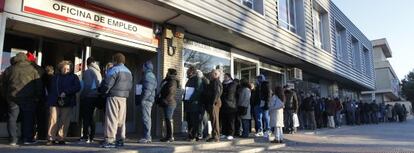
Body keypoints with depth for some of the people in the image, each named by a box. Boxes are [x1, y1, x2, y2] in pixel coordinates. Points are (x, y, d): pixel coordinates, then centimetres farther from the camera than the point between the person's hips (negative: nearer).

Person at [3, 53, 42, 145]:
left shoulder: (8, 70, 11)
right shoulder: (32, 69, 3)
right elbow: (38, 84, 1)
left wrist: (6, 97, 21)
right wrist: (38, 96, 6)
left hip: (12, 97, 2)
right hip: (28, 97, -2)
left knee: (12, 118, 8)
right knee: (28, 118, 4)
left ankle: (13, 140, 7)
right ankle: (28, 139, 5)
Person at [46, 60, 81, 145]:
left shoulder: (73, 77, 7)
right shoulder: (54, 77, 17)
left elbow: (77, 87, -7)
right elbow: (50, 89, 24)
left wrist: (66, 92, -14)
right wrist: (50, 98, 11)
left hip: (67, 103, -2)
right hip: (54, 102, 2)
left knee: (64, 121, -2)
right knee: (53, 120, -4)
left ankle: (61, 138, 7)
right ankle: (51, 138, 2)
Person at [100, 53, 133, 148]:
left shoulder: (114, 69, -8)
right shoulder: (128, 71, 17)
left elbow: (107, 83, -13)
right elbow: (130, 86, 16)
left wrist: (103, 91, 3)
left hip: (114, 96, -7)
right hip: (124, 97, 7)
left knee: (111, 118, -6)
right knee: (121, 119, 10)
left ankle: (110, 140, -7)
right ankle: (120, 140, 15)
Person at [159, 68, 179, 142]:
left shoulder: (172, 82, -9)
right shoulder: (169, 81, 22)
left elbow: (170, 93, -19)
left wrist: (165, 100, -18)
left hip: (169, 103, -10)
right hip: (168, 103, 10)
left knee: (169, 119, -10)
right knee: (167, 120, 12)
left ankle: (170, 137, -8)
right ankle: (168, 136, 18)